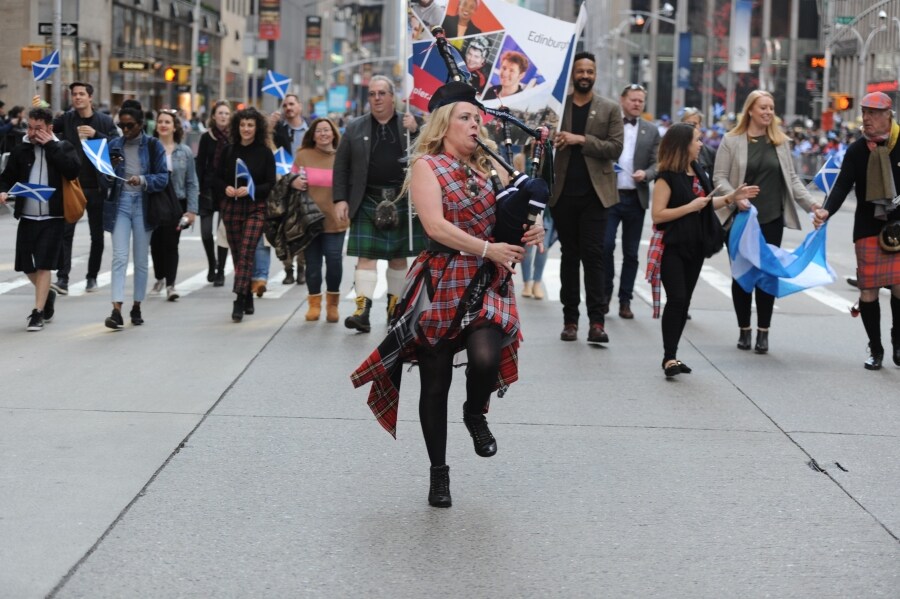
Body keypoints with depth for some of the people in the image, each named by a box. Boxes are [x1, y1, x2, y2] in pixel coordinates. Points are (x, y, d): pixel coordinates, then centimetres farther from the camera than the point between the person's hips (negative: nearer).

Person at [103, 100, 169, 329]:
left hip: (143, 204, -1)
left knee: (141, 260, 8)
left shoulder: (153, 145, -1)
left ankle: (137, 307, 21)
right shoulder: (114, 145, 6)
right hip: (120, 203, 1)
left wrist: (142, 180, -22)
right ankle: (116, 310, -16)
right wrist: (110, 168, -13)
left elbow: (163, 178, -5)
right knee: (119, 257, -10)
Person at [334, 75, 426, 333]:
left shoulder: (410, 123, 6)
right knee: (366, 255, -7)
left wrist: (415, 131, -14)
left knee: (398, 256, 9)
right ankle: (362, 311, -12)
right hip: (367, 202, 0)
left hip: (402, 202, 0)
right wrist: (340, 199, -1)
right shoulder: (355, 127, 7)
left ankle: (394, 308, 21)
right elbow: (341, 165, 7)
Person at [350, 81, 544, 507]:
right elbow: (435, 225, -16)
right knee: (436, 383, 3)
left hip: (488, 282, 3)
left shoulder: (486, 167, 11)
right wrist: (488, 249, -20)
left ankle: (476, 413, 10)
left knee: (486, 356, -24)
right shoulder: (427, 165, -4)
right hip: (442, 282, -3)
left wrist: (529, 233, -5)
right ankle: (439, 471, 19)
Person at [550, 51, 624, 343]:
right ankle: (570, 318, 10)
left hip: (594, 193, -2)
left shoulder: (610, 109, 6)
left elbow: (615, 147, -3)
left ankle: (596, 321, -8)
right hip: (564, 193, 2)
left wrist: (581, 140, -13)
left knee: (593, 254, -7)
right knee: (569, 255, 7)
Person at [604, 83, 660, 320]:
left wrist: (646, 174, -14)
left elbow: (657, 164, 5)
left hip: (635, 198, 2)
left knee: (631, 252, 6)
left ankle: (625, 300, 13)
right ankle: (605, 293, 8)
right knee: (605, 245, -9)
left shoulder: (651, 131, 9)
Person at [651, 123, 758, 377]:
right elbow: (657, 214, -19)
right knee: (676, 299, -12)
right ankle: (669, 357, -10)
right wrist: (691, 207, -20)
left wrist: (731, 197, 12)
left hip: (694, 247, 8)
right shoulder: (667, 177, -14)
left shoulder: (697, 171, 10)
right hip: (672, 248, -8)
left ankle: (672, 354, 15)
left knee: (684, 301, 9)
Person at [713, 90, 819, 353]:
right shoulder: (732, 141, 0)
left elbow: (792, 178, 11)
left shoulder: (780, 142, 9)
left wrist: (811, 204, -1)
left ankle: (763, 332, 9)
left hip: (772, 219, 2)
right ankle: (744, 330, 17)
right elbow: (719, 177, -3)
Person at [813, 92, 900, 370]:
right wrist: (827, 210, -24)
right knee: (868, 289, 1)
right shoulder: (856, 150, 0)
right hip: (868, 226, 1)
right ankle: (875, 349, 16)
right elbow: (843, 184, -8)